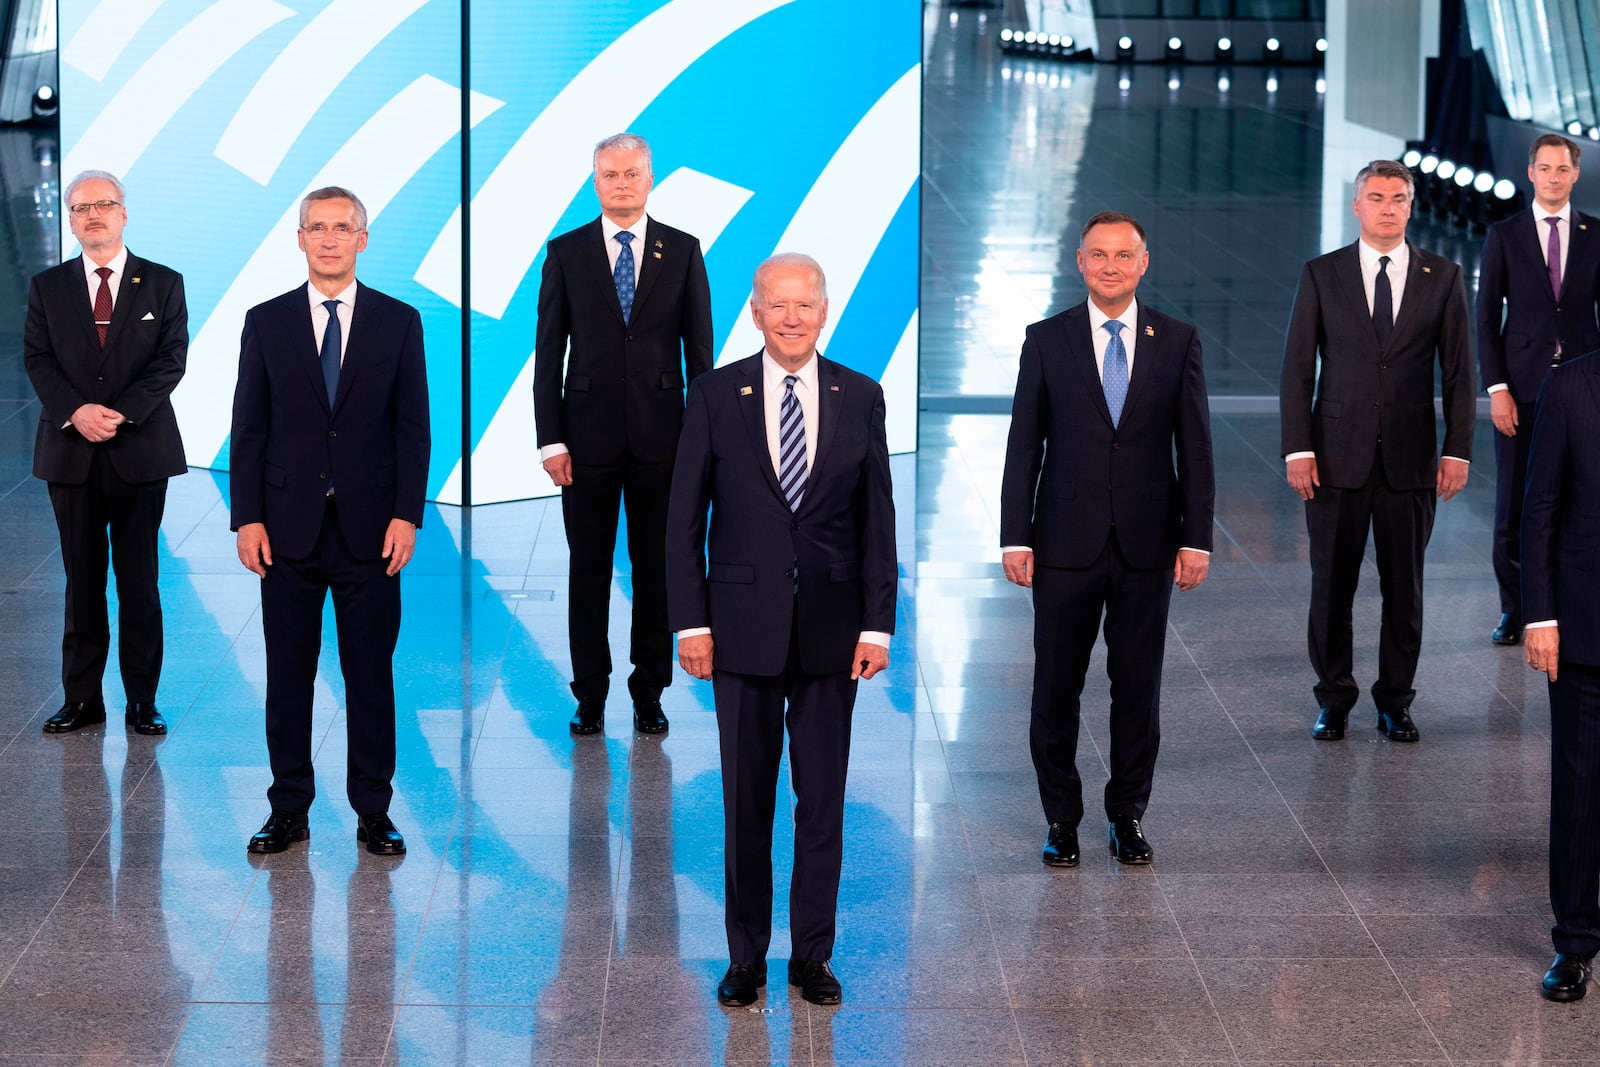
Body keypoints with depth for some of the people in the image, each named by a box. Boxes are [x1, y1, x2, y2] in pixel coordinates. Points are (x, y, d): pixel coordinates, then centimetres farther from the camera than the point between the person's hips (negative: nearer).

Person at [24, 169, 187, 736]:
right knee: (82, 581, 5)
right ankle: (81, 699, 10)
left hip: (140, 451, -1)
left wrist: (120, 413, -16)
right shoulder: (47, 287, 9)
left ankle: (142, 700, 8)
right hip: (71, 453, 1)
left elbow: (171, 360, -3)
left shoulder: (163, 284, 4)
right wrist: (76, 411, -16)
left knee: (139, 580, 2)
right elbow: (37, 359, 1)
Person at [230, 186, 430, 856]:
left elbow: (412, 427, 3)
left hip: (369, 527, -1)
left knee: (370, 672, 4)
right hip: (289, 525, 1)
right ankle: (289, 811, 14)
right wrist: (247, 517, -3)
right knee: (288, 674, 5)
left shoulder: (399, 322, 4)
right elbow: (249, 428, 5)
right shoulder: (266, 322, 5)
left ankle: (373, 812, 12)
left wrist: (406, 515, -6)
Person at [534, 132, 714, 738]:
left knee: (656, 568, 5)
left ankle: (650, 693, 15)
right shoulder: (566, 252, 3)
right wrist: (551, 438, -5)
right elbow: (548, 351, 2)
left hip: (660, 437, 0)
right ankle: (590, 696, 13)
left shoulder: (682, 251, 4)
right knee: (588, 568, 5)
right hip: (589, 436, 0)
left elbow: (699, 348, 5)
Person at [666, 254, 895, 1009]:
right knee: (747, 801, 5)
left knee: (823, 798, 6)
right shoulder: (715, 396, 0)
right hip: (744, 626, -1)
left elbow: (877, 518, 4)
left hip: (831, 627, 1)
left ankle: (812, 954, 16)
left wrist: (877, 625, -2)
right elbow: (685, 516, 1)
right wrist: (691, 620, -5)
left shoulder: (860, 397, 3)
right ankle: (746, 956, 15)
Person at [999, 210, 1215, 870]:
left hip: (1147, 543, 1)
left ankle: (1128, 815, 20)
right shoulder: (1047, 340, 2)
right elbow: (1024, 444, 2)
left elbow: (1195, 446, 4)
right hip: (1067, 543, 0)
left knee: (1139, 685, 7)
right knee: (1056, 686, 4)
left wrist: (1197, 538, -2)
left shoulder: (1177, 341, 4)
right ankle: (1061, 820, 16)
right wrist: (1015, 537, -4)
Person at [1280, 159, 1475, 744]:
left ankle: (1395, 701, 18)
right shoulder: (1321, 275, 3)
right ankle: (1334, 700, 17)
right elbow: (1297, 368, 2)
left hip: (1411, 459, 1)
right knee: (1331, 586, 4)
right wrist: (1297, 450, -6)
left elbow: (1458, 370, 5)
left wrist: (1457, 450, -2)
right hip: (1338, 457, -1)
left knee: (1405, 588, 6)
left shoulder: (1442, 277, 4)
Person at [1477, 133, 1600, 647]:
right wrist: (1497, 388, -7)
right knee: (1512, 507, 2)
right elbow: (1487, 318, 2)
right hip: (1522, 387, 0)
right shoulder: (1504, 235, 4)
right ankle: (1514, 610, 13)